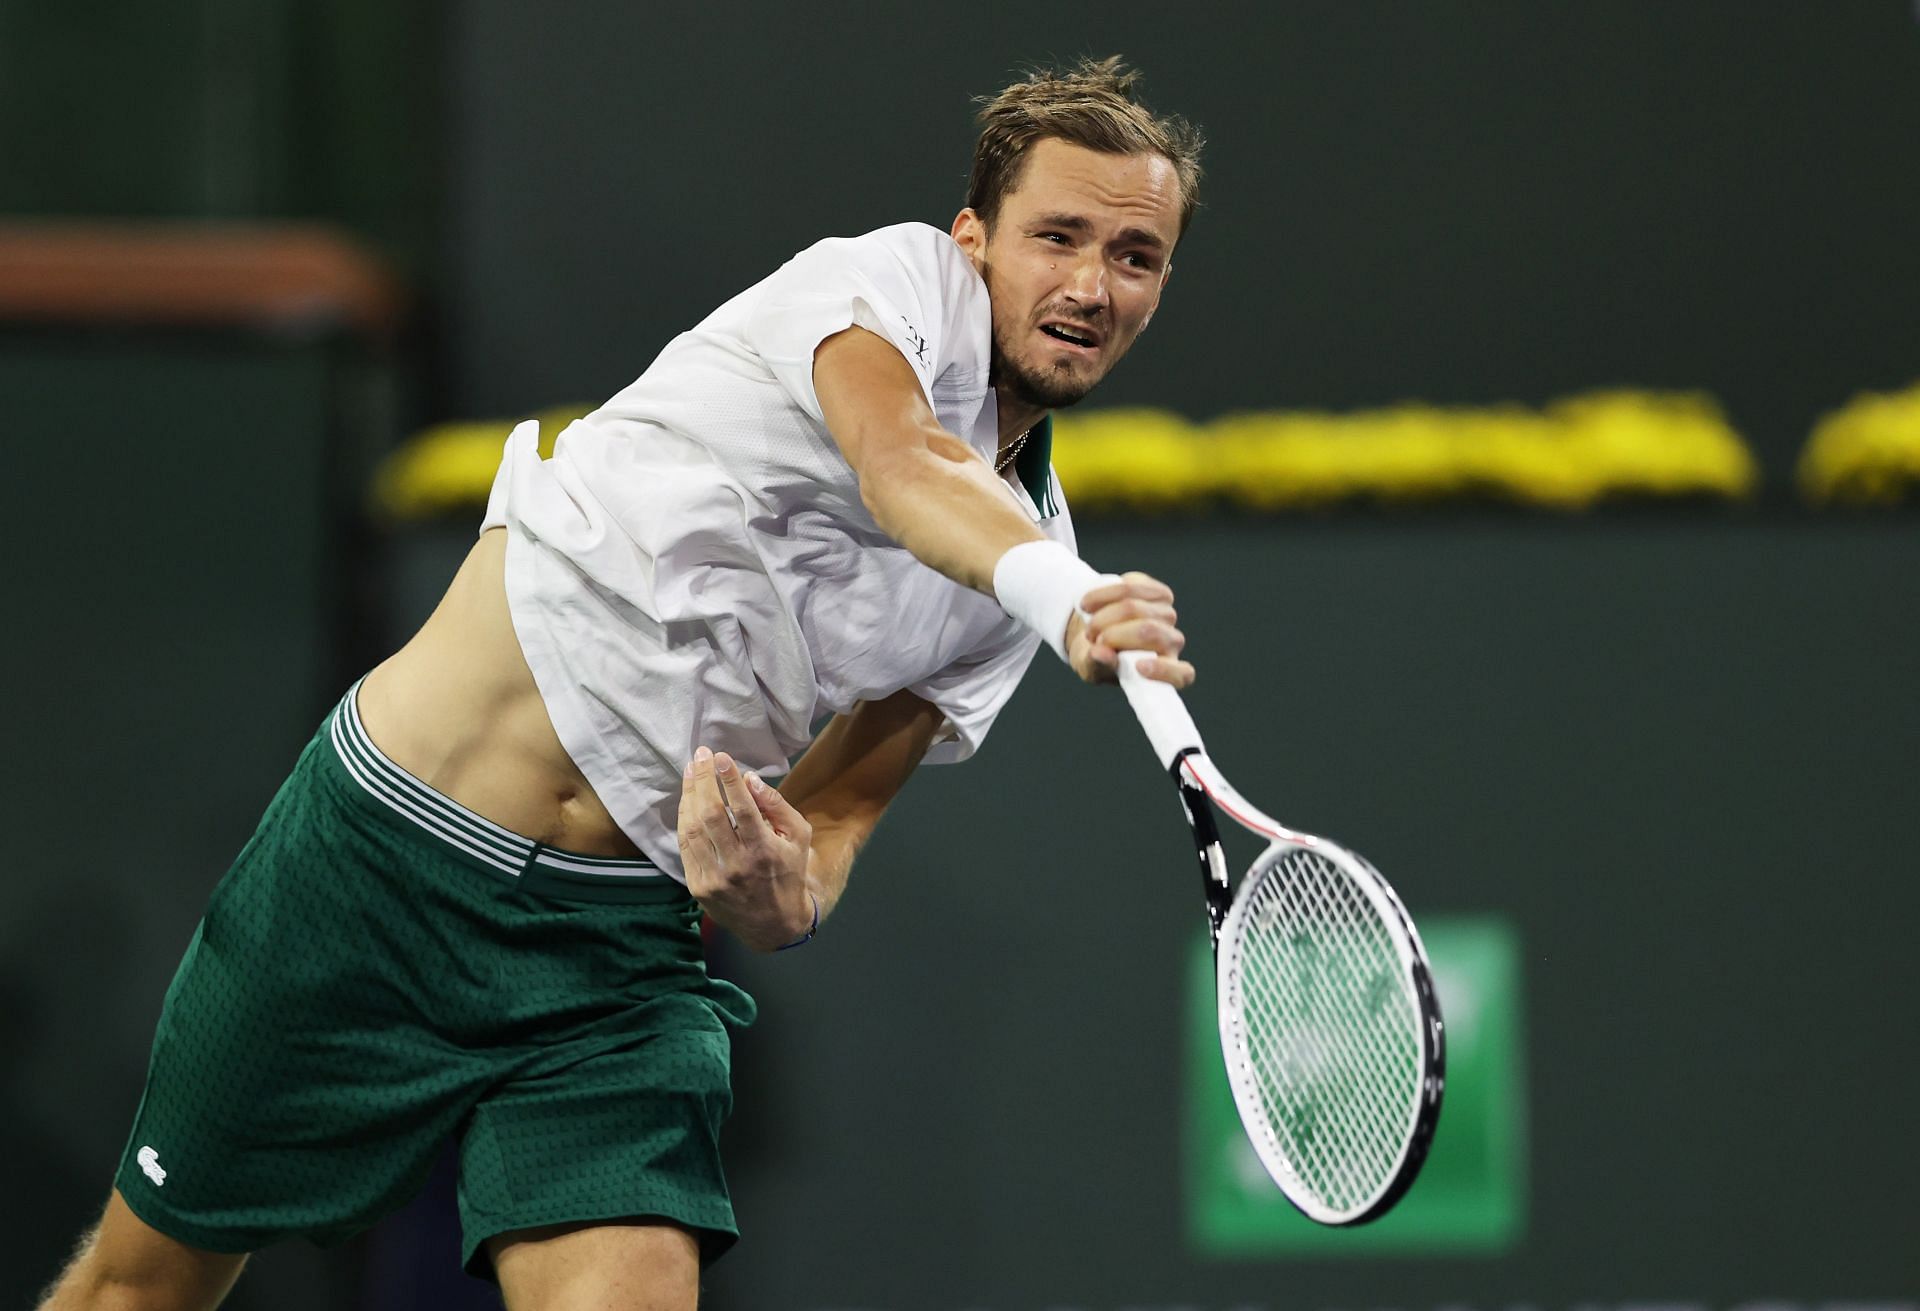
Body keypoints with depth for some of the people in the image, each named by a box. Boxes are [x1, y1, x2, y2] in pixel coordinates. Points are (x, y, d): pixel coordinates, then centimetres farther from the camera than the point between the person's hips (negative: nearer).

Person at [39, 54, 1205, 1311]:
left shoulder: (1037, 544, 6)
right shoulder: (898, 276, -10)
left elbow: (832, 817, 5)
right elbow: (903, 465, -34)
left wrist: (786, 899, -19)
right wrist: (1064, 595, -55)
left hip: (614, 946, 5)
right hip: (383, 842, -4)